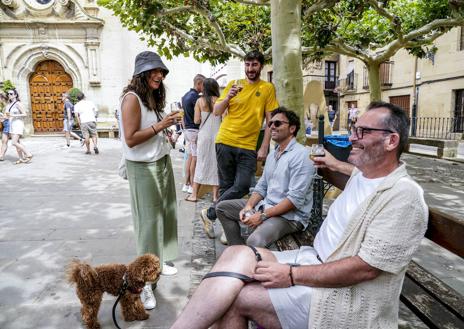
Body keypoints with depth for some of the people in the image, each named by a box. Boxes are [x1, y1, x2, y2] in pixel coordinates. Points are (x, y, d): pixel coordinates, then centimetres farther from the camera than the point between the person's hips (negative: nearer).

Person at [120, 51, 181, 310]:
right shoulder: (132, 98, -15)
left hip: (162, 162, 8)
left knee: (165, 214, 12)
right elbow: (130, 139, -20)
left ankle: (159, 261, 30)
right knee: (149, 220, -3)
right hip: (143, 168, -8)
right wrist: (160, 125, -19)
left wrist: (168, 124, 5)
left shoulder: (152, 97, 12)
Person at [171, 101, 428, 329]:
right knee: (238, 255, -15)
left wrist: (292, 275, -21)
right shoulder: (363, 175, 9)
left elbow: (365, 268, -22)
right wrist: (336, 165, 49)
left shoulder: (404, 197, -18)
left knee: (234, 295, -22)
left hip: (344, 294, -8)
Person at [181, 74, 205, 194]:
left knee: (190, 157, 12)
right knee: (195, 158, -3)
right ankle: (192, 185, 3)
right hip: (195, 130, -9)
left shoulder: (185, 95, 13)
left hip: (187, 129, 9)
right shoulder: (195, 96, -15)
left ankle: (186, 184, 16)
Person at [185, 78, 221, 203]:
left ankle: (194, 194, 14)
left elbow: (196, 120, -3)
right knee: (216, 163, 8)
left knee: (201, 163, 10)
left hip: (204, 135, 1)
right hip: (217, 135, -1)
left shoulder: (200, 101, -2)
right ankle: (215, 195, 13)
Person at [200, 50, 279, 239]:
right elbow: (216, 112, 6)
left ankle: (210, 213, 9)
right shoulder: (233, 84, 8)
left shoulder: (268, 88, 4)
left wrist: (264, 147, -4)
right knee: (226, 186, 5)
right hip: (225, 142, 1)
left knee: (242, 186, -8)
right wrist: (228, 97, -13)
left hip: (248, 147, 0)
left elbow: (270, 120, 2)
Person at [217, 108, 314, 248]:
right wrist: (249, 206, -5)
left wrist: (262, 215, -21)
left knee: (254, 241, -34)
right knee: (222, 207, 7)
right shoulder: (272, 154, 15)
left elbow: (295, 199, -22)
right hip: (266, 205, 9)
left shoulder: (301, 155, -15)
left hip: (290, 215, -9)